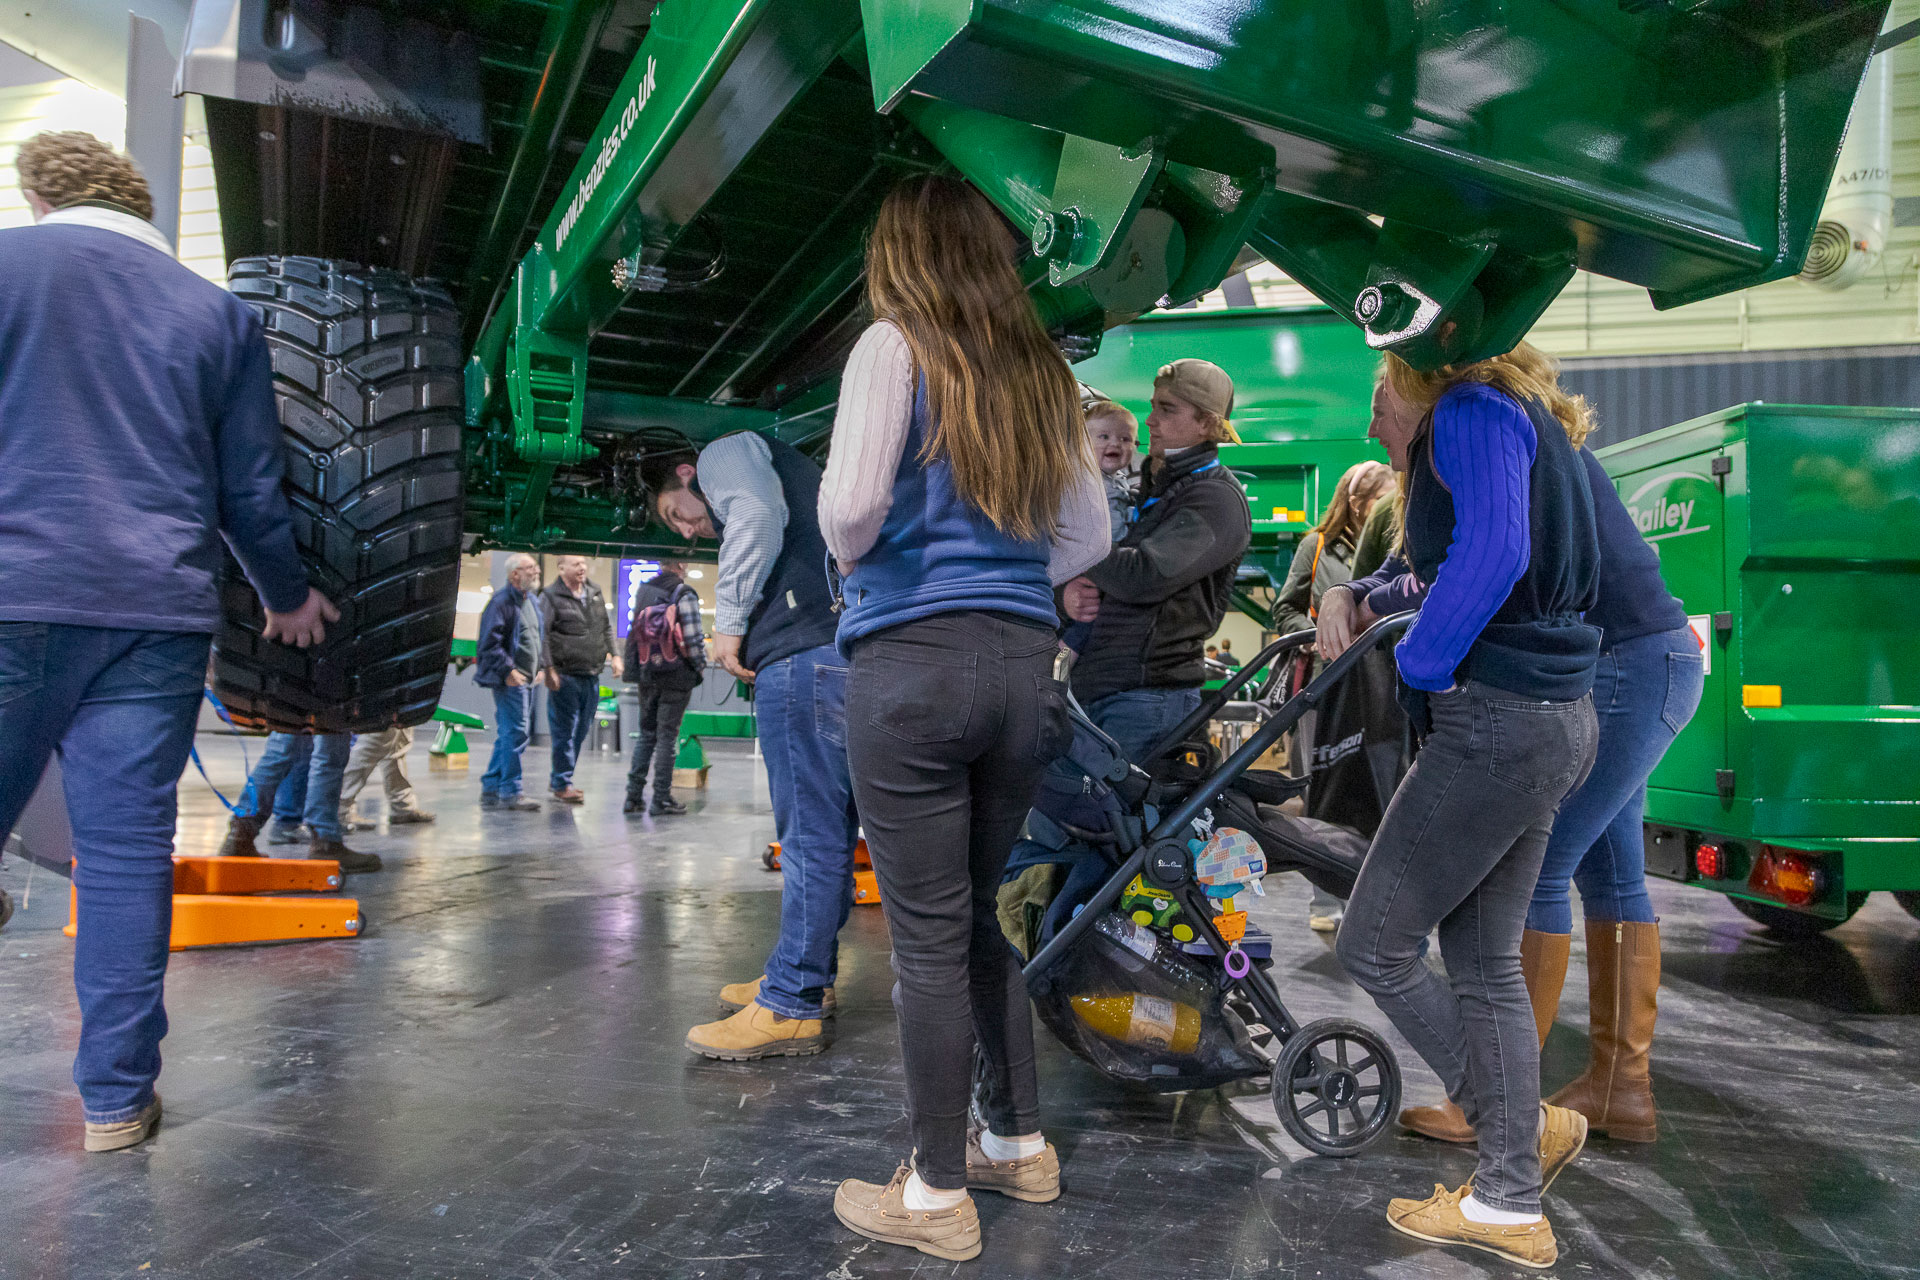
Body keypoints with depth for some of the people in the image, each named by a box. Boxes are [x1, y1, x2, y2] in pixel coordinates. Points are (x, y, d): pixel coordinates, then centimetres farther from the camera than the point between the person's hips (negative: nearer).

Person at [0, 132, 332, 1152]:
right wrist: (288, 597, 27)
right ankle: (117, 1096, 10)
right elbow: (252, 492, 13)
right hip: (159, 612, 2)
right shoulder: (218, 313, 14)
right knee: (128, 847, 4)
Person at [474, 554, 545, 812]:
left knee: (507, 735, 14)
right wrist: (507, 670, -22)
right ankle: (509, 793, -3)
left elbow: (539, 636, 27)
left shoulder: (530, 601, 17)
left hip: (525, 679, 10)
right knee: (515, 734, -9)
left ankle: (491, 789, 23)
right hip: (510, 681, -10)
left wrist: (540, 665, 17)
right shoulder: (502, 601, -13)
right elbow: (490, 642, -18)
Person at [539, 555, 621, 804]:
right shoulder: (551, 596, -5)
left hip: (591, 675, 6)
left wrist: (615, 655, 10)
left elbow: (608, 627, 21)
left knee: (582, 729, 11)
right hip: (565, 675, -6)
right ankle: (562, 784, 7)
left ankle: (558, 778, 24)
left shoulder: (595, 593, 13)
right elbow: (541, 635, -8)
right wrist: (548, 668, -13)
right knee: (565, 731, -2)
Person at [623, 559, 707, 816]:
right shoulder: (684, 594, -12)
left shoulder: (642, 591, 7)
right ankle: (661, 799, 4)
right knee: (667, 735, 1)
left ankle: (634, 795, 13)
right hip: (677, 676, -5)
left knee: (646, 733, 15)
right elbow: (693, 638, -14)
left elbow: (634, 631, 12)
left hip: (646, 674, 5)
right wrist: (700, 668, 0)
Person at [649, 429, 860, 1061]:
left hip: (805, 650, -10)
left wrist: (730, 621, -7)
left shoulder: (725, 452, 11)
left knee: (810, 834, -8)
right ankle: (809, 972, 27)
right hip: (850, 648, 10)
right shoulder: (788, 471, 37)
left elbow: (757, 512, -12)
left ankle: (790, 1006, -3)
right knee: (827, 828, 15)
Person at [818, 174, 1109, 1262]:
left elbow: (851, 504, -14)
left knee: (929, 936, 2)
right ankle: (1020, 1144, 31)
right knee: (980, 914, 19)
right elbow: (1089, 535, 16)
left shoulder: (897, 346, -2)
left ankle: (938, 1195, 14)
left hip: (914, 656, -6)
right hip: (1026, 664, 6)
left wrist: (850, 561, 6)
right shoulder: (1041, 369, 15)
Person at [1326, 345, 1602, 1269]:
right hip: (1553, 716, 10)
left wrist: (1421, 665, -13)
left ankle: (1527, 1123, 14)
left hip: (1495, 717, -10)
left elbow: (1492, 551, -24)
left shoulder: (1470, 408, -9)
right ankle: (1510, 1204, 21)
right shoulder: (1530, 422, 22)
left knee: (1372, 946, 0)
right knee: (1483, 958, 14)